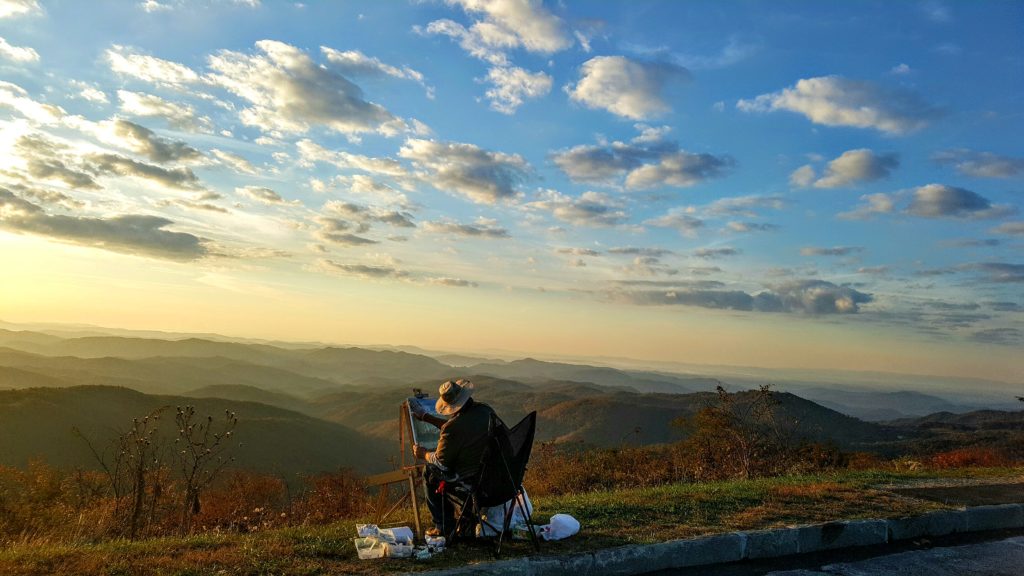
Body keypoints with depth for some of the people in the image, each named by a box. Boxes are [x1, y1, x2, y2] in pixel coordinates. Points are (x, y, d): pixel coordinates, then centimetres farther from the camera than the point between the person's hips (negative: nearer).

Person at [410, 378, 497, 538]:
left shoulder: (452, 428, -28)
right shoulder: (485, 410, -4)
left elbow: (440, 461, -13)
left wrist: (423, 453, 9)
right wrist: (425, 417, 21)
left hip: (468, 475, -7)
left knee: (430, 473, 21)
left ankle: (444, 527, 28)